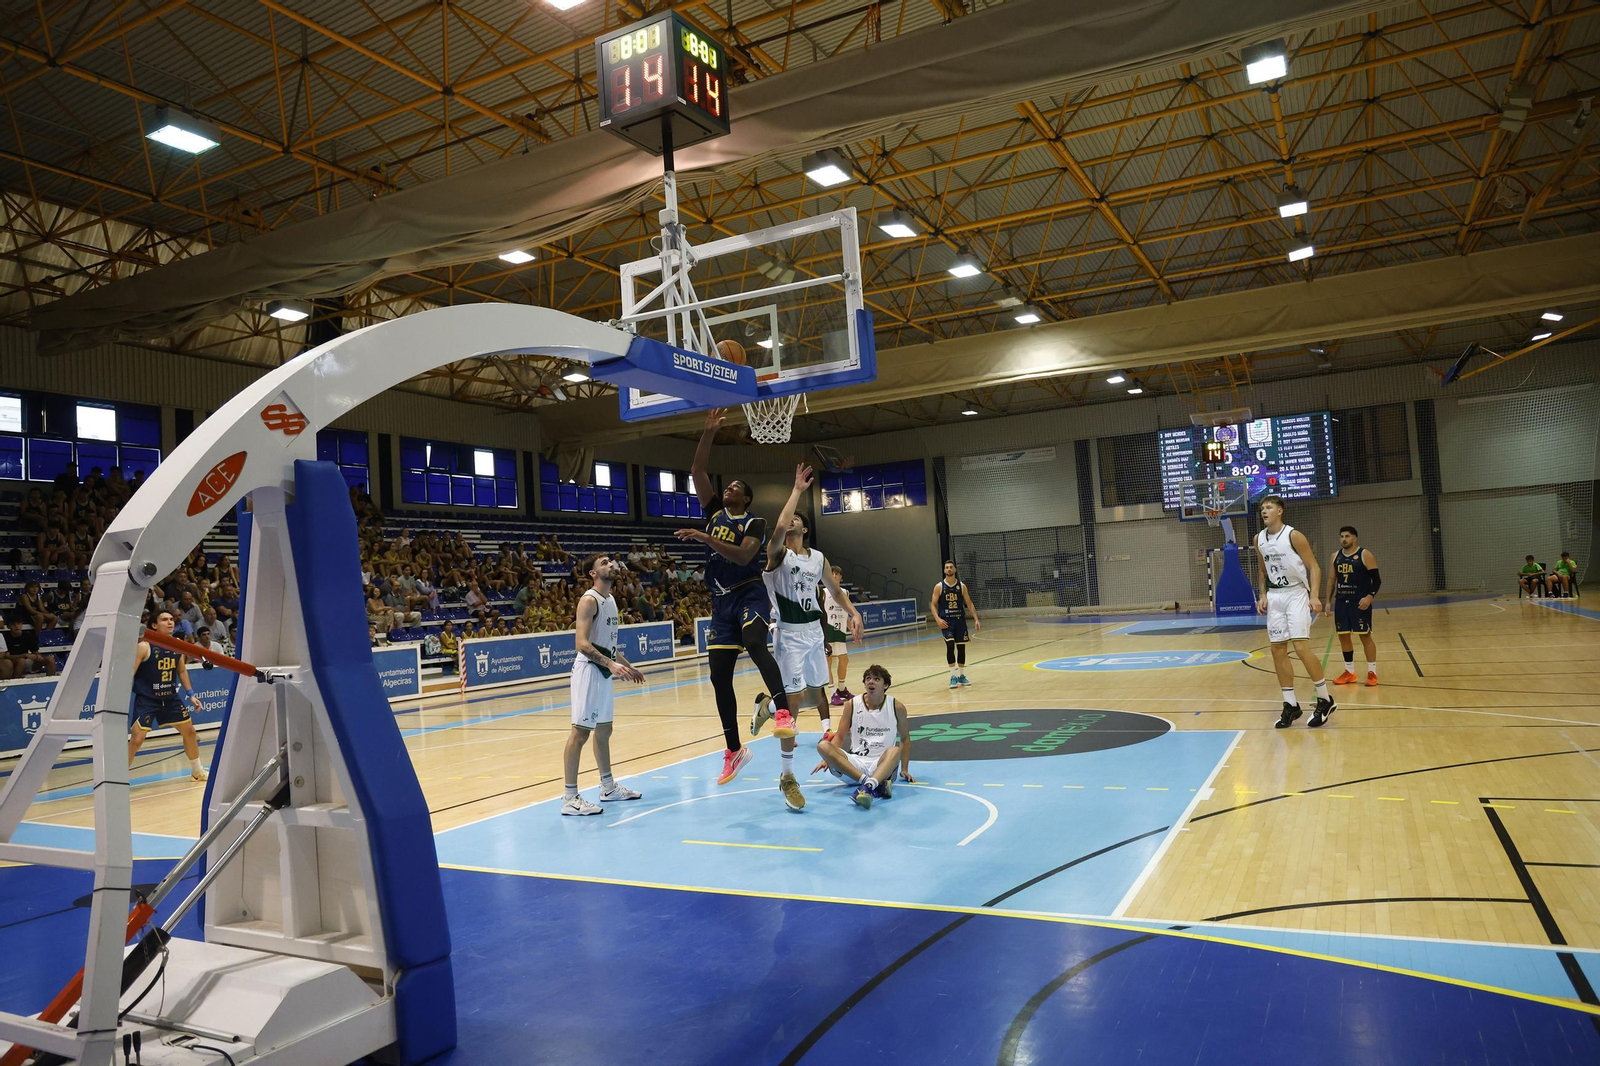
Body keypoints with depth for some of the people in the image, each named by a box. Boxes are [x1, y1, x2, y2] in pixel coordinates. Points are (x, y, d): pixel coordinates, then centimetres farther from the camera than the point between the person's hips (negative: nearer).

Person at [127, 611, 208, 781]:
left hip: (171, 697, 6)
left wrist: (191, 694, 13)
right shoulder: (144, 646, -17)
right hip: (146, 699, -6)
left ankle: (197, 771, 31)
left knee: (189, 731, 13)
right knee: (137, 739, -14)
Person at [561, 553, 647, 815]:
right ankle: (570, 798, -5)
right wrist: (612, 663, -31)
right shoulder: (589, 600, -14)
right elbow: (582, 643, -24)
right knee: (580, 731, -8)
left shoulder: (610, 599, 14)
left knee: (603, 729, 17)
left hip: (604, 670, 10)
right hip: (588, 669, -9)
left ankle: (608, 787, 29)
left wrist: (627, 666, 25)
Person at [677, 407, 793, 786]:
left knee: (754, 643, -37)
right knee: (719, 677, 4)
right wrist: (709, 431, -3)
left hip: (750, 595, -5)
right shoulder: (714, 512, 11)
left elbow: (743, 556, -23)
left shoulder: (754, 523, -4)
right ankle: (734, 750, 15)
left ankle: (784, 710, -37)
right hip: (721, 601, 6)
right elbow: (697, 471, 5)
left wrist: (704, 538, -26)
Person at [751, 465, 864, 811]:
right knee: (795, 699, -11)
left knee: (817, 689, 18)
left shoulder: (818, 558, 8)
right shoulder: (777, 553, -10)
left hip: (814, 631, 7)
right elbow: (779, 527, -31)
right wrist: (797, 491, -24)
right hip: (789, 634, -6)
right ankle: (787, 777, -1)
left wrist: (853, 612, 7)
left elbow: (834, 588, 20)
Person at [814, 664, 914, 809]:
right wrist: (827, 758, -12)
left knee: (894, 751, -35)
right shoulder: (852, 705, 5)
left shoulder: (896, 707, 4)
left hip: (882, 765, -1)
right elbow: (839, 737, 7)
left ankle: (868, 786, -60)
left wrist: (904, 769, 8)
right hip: (855, 763, 2)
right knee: (823, 746, -27)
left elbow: (905, 738, 15)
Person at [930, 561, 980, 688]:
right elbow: (933, 605, -1)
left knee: (961, 647, 6)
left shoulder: (962, 586, 3)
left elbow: (969, 604, 6)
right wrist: (938, 619, -16)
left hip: (960, 620, 3)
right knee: (950, 645, -16)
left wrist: (976, 619, -2)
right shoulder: (939, 586, -2)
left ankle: (961, 676, 20)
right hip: (946, 621, -2)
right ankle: (953, 676, -9)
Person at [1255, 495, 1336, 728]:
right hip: (1274, 597, 6)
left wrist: (1314, 595, -21)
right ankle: (1291, 705, 13)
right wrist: (1263, 595, 7)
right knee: (1278, 650, 4)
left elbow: (1314, 567, -10)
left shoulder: (1293, 535, -12)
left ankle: (1325, 700, 1)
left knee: (1301, 647, -14)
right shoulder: (1259, 540, 7)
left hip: (1296, 594, -6)